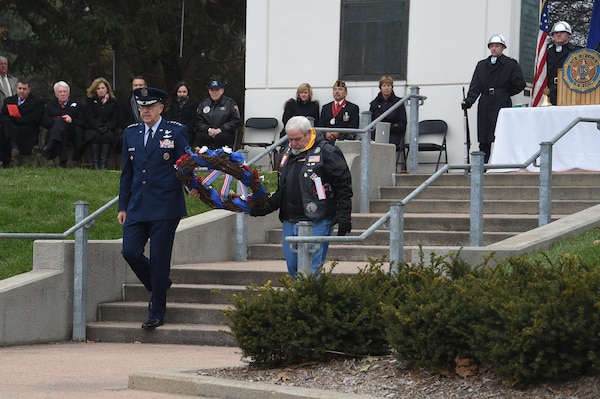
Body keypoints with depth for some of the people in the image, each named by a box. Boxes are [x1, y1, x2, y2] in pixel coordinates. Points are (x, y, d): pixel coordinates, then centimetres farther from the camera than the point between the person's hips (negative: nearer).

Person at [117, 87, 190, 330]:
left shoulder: (176, 132, 0)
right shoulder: (131, 134, 13)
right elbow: (126, 173, 16)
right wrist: (123, 206, 12)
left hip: (165, 207, -5)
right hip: (137, 207, 5)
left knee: (159, 259, -4)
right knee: (130, 252, -6)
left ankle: (157, 313, 6)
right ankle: (159, 285, 23)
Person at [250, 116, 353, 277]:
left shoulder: (327, 153, -6)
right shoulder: (288, 154, 17)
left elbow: (343, 185, -7)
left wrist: (343, 216, -11)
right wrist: (265, 208, 15)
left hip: (317, 223, -8)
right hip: (290, 223, 8)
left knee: (310, 269, -11)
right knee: (292, 267, 10)